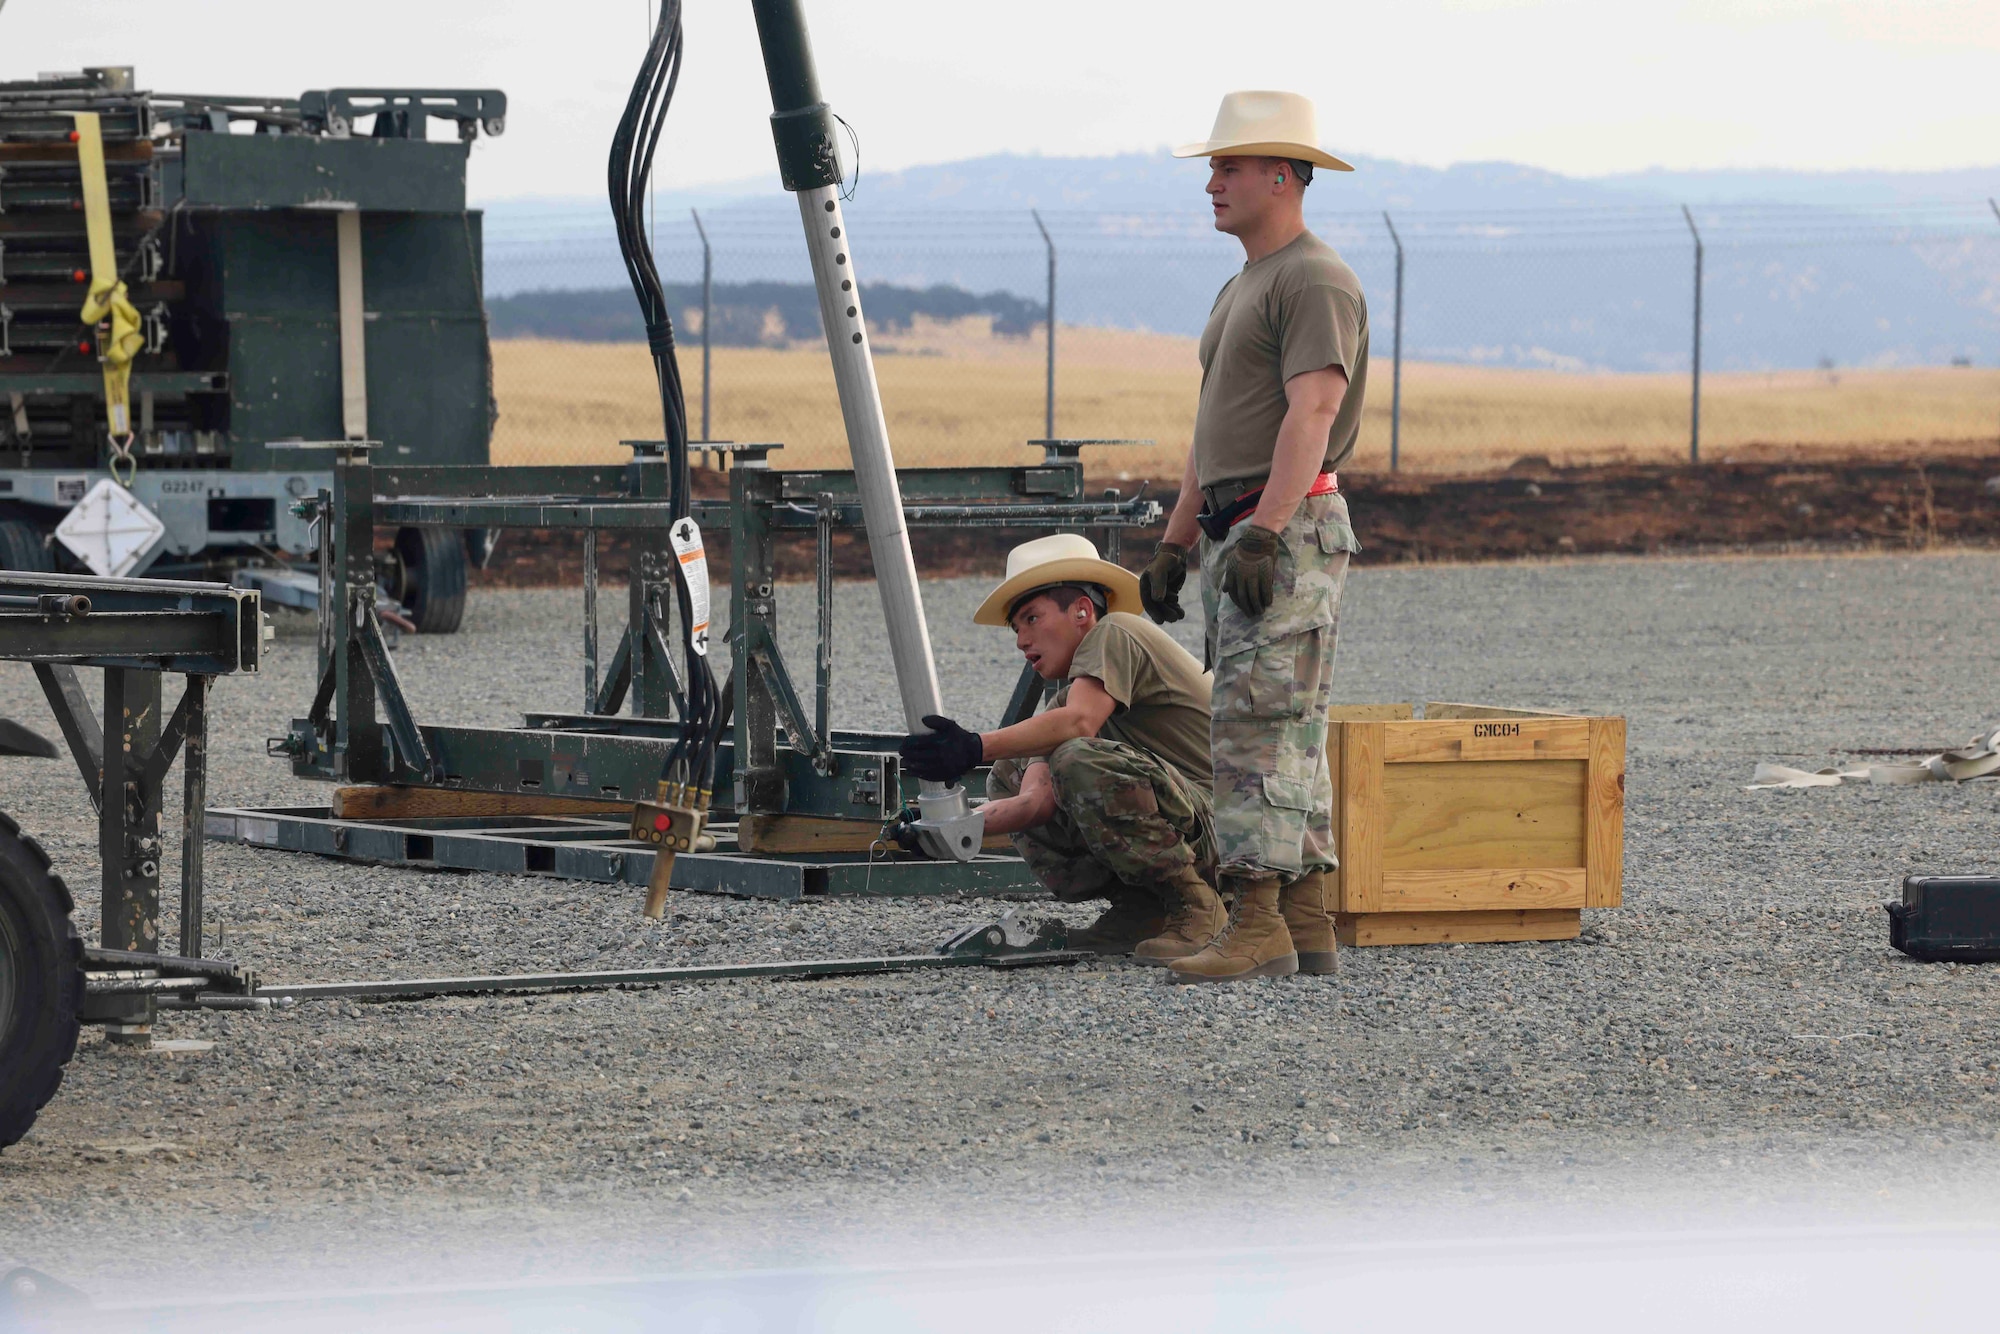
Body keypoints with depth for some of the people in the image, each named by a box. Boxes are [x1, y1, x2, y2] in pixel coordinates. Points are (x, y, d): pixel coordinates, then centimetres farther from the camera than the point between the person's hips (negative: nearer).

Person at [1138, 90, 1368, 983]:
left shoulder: (1315, 282, -10)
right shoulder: (1242, 289, 23)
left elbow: (1310, 415, -22)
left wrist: (1264, 534, -29)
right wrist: (1174, 545, 21)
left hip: (1291, 531, -10)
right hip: (1232, 535, 10)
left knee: (1258, 725, -15)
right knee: (1283, 734, 8)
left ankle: (1258, 926, -19)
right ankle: (1306, 929, 9)